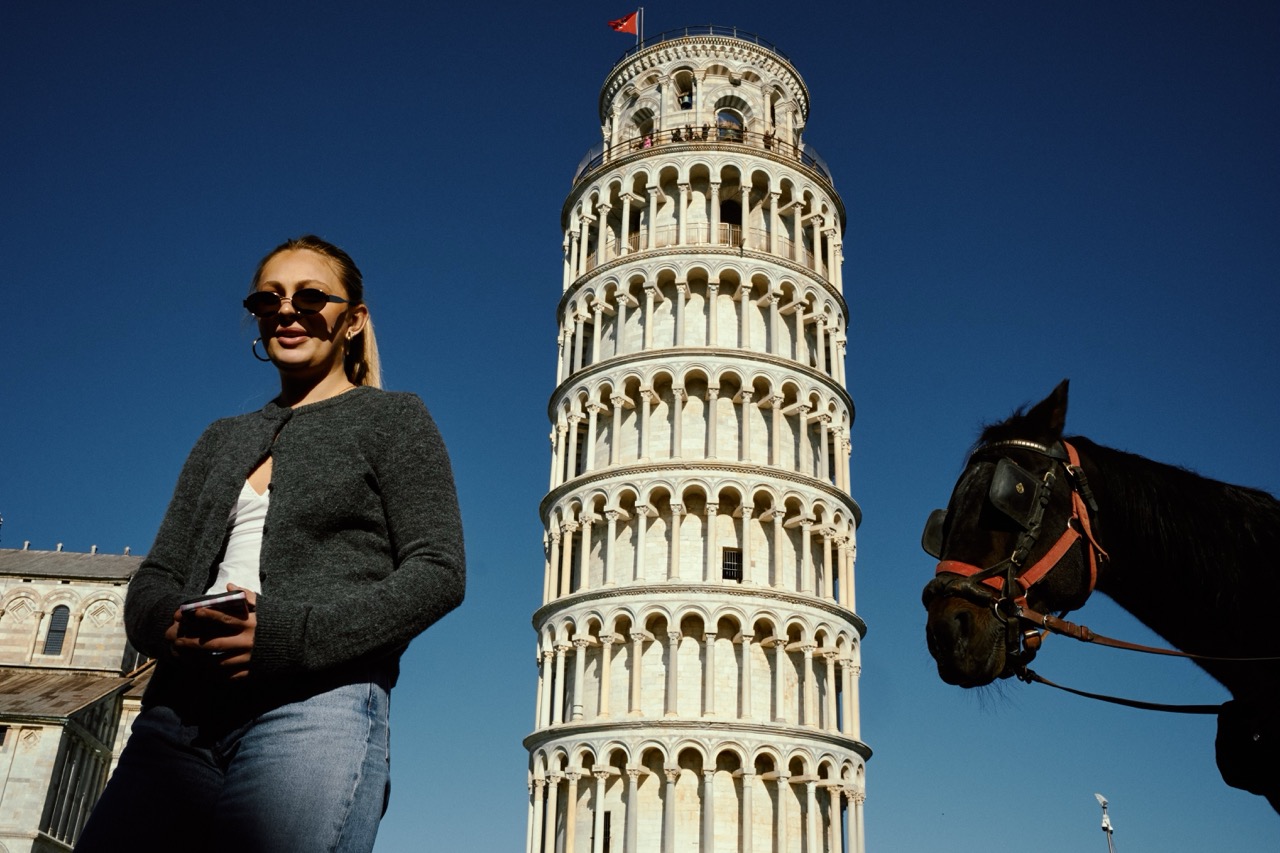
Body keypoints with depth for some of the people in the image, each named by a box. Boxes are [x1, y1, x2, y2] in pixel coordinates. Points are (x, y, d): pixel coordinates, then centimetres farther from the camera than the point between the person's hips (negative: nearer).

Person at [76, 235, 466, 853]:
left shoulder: (392, 418, 10)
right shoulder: (223, 439, 25)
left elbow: (438, 570, -2)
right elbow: (153, 576, 20)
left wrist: (291, 634, -14)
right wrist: (167, 624, -6)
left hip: (317, 704, -4)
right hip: (178, 717, 5)